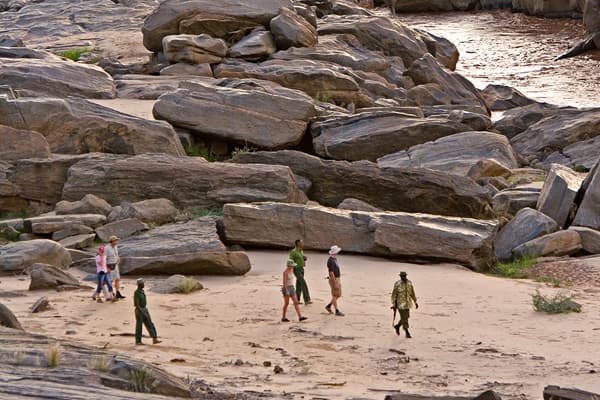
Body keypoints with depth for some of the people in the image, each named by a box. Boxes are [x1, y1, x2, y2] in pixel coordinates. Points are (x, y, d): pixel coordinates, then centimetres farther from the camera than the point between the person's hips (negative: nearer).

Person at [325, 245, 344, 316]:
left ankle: (328, 306, 24)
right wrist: (335, 284, -24)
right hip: (334, 280, -10)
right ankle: (337, 311, 3)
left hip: (337, 279, 10)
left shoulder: (335, 259, 11)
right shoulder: (330, 261, -21)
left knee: (338, 295, 13)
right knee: (335, 296, -2)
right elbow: (331, 273, -23)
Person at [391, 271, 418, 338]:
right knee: (404, 318, -6)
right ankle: (407, 333, 2)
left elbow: (412, 293, 11)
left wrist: (415, 302, 12)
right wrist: (393, 304, -8)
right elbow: (394, 295, -7)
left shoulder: (409, 283, 2)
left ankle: (397, 326, 38)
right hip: (400, 303, -6)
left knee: (406, 317, 14)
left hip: (407, 303, 6)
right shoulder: (397, 284, -12)